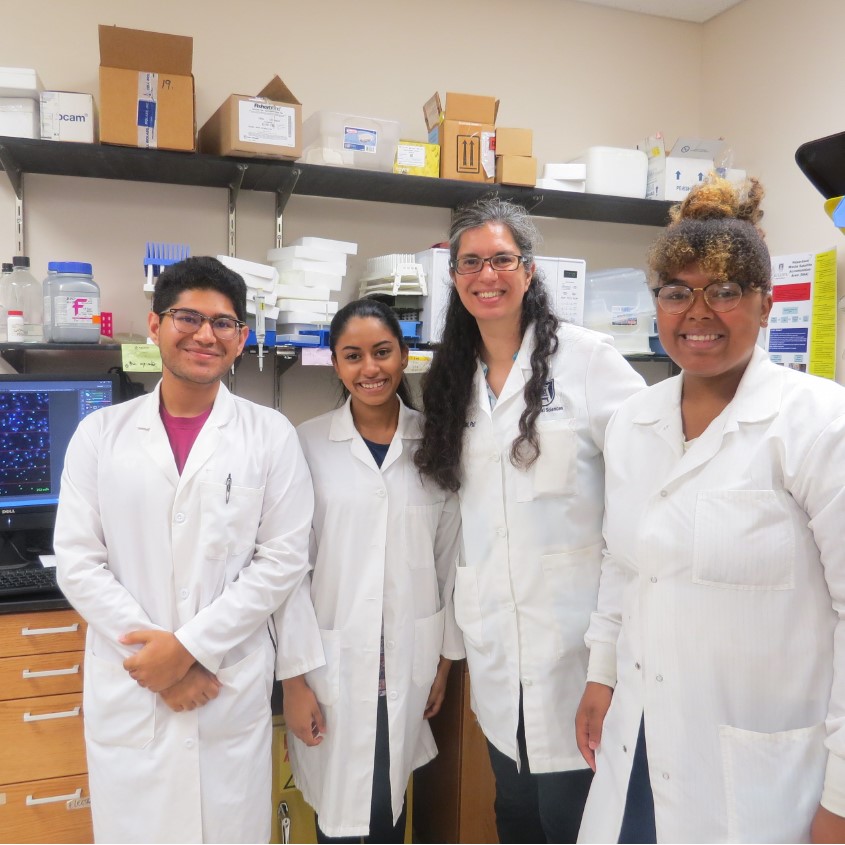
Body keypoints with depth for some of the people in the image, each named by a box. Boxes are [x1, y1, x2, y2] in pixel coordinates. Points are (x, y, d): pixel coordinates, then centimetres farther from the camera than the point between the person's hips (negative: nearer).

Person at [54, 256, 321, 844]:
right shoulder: (101, 433, 3)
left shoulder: (270, 434, -1)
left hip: (232, 690, -1)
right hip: (126, 690, 1)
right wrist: (158, 656, -8)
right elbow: (78, 562, 0)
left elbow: (283, 560, -5)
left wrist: (189, 647, -10)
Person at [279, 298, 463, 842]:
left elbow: (450, 557, 5)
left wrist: (446, 659, 8)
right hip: (332, 661, -1)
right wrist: (292, 675, -5)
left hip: (409, 663, 2)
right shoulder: (309, 444, -6)